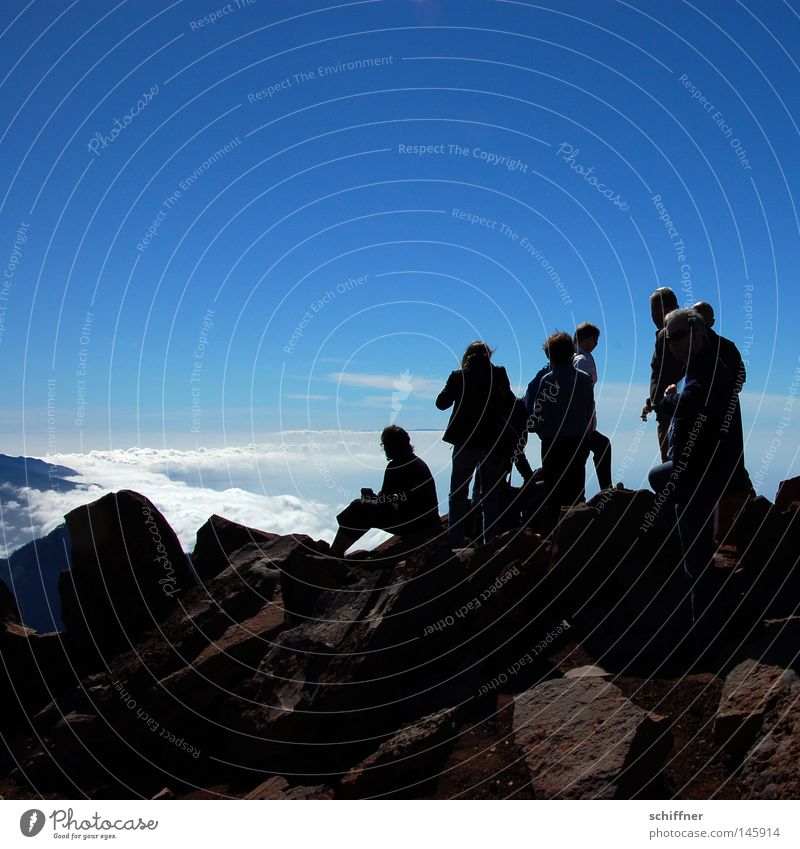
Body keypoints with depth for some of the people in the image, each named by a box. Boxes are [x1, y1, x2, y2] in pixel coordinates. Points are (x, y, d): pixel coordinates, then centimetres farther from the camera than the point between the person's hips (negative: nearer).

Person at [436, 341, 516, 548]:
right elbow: (511, 405, 2)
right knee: (491, 496, 10)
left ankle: (455, 544, 7)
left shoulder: (459, 376, -3)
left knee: (458, 495, 9)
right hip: (493, 444, 1)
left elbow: (442, 403, 3)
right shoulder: (499, 374, -2)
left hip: (464, 443, 0)